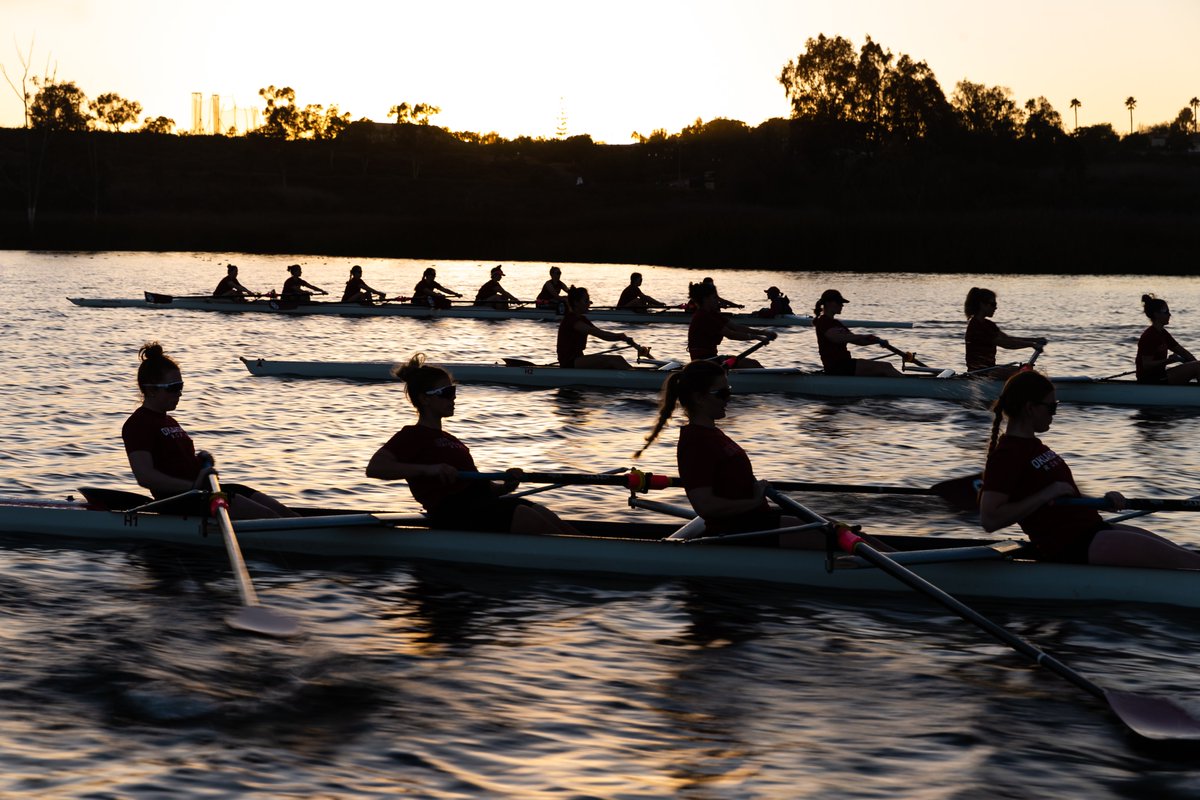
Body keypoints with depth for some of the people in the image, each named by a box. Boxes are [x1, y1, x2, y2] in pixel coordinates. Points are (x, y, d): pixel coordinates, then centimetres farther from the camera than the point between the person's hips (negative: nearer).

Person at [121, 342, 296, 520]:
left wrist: (201, 460, 10)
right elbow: (144, 476, -22)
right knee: (267, 516, -20)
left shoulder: (169, 421, 23)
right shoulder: (137, 424, -9)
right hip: (178, 501, -10)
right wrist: (193, 486, -28)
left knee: (281, 511, -1)